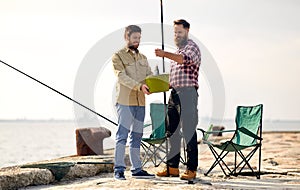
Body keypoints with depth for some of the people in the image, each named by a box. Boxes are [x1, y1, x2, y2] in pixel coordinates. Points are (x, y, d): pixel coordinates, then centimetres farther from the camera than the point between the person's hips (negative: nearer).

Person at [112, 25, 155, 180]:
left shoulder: (142, 58, 21)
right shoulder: (118, 56, 0)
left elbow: (150, 75, 12)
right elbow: (122, 76, -13)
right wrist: (139, 86, -26)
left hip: (140, 102, 7)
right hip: (125, 101, -6)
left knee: (137, 135, 9)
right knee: (122, 135, -9)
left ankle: (136, 169, 12)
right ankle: (119, 169, -10)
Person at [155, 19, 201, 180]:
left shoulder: (192, 47, -4)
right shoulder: (177, 51, 23)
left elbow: (185, 59, -28)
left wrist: (165, 54, -41)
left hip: (188, 93, -9)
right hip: (174, 94, 9)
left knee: (189, 132, -9)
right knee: (172, 131, 9)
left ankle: (191, 169, -8)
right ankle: (172, 167, 14)